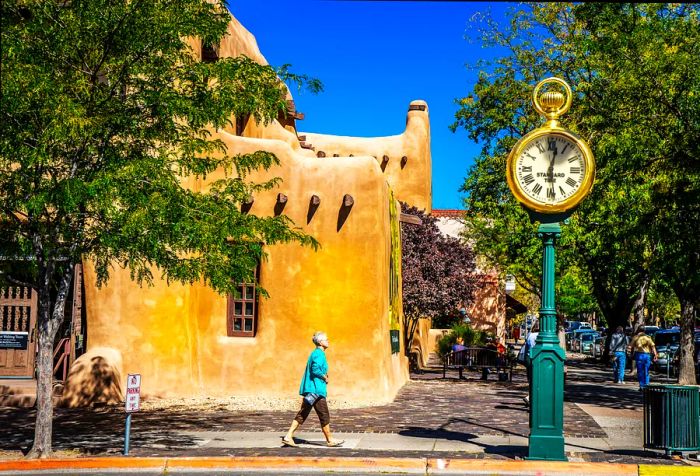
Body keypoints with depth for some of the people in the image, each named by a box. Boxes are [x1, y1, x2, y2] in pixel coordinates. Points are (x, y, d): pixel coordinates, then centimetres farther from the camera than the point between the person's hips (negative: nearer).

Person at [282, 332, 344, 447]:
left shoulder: (315, 353, 17)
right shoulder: (319, 354, -13)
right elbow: (316, 370, -24)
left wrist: (323, 375, 11)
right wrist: (325, 378, -10)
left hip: (309, 389, 10)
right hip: (316, 389, -10)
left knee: (302, 414, 8)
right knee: (324, 415, 1)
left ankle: (288, 437, 4)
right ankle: (330, 440, 10)